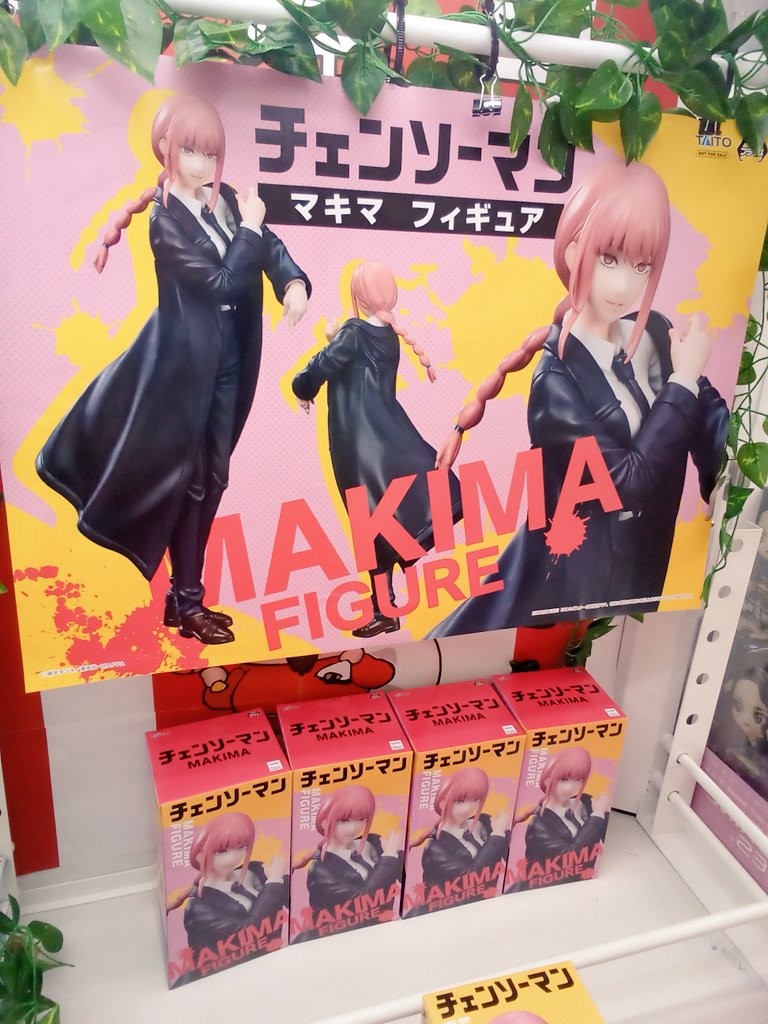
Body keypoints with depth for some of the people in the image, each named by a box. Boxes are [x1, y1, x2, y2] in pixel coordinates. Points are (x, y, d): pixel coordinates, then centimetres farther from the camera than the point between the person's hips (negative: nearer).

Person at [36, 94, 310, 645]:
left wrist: (295, 283, -18)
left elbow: (271, 248, 2)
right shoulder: (166, 218, -12)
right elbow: (222, 281, -20)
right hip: (188, 361, -7)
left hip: (228, 357, 7)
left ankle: (187, 594, 23)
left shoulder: (225, 198, 8)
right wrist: (249, 227, -10)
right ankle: (186, 603, 14)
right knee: (189, 480, 0)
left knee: (211, 477, 10)